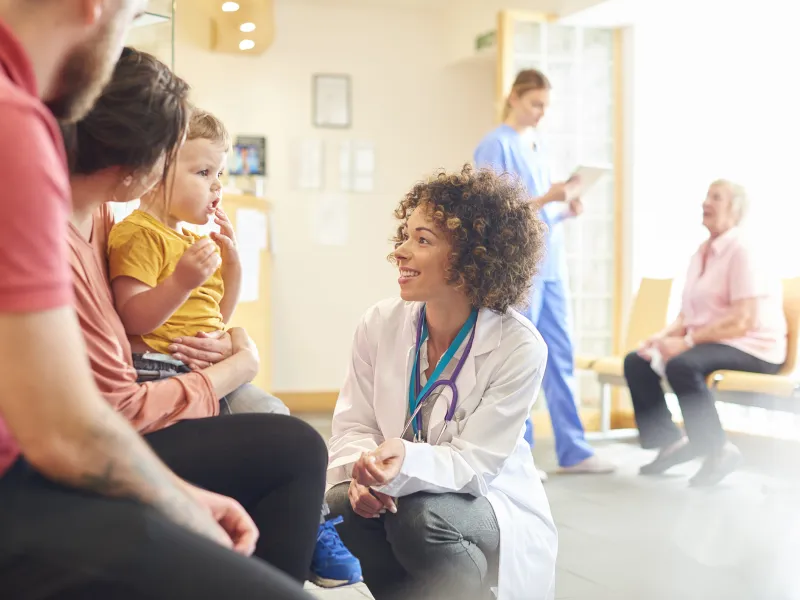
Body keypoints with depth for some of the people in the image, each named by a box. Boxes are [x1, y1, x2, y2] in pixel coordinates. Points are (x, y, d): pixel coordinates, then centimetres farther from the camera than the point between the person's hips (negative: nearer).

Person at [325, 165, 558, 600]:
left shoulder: (519, 348, -18)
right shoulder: (380, 324, -7)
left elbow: (474, 464, -21)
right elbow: (352, 425, -3)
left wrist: (407, 463, -42)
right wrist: (363, 471, -27)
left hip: (485, 503, -3)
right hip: (398, 493, 4)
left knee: (422, 517, -34)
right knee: (341, 505, -27)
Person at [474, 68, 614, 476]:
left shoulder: (537, 149, 18)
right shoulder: (495, 146, -6)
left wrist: (565, 210, 1)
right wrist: (546, 198, -20)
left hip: (550, 266, 8)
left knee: (560, 358, 8)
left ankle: (573, 451, 13)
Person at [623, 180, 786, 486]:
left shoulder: (743, 252, -13)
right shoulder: (702, 254, 13)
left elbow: (743, 321, -23)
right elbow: (689, 314, 15)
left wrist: (687, 341, -25)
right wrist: (663, 335, -5)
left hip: (752, 349, -9)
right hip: (709, 343, 9)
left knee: (682, 365, -35)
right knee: (636, 362, -2)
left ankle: (719, 452, -21)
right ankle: (671, 441, 6)